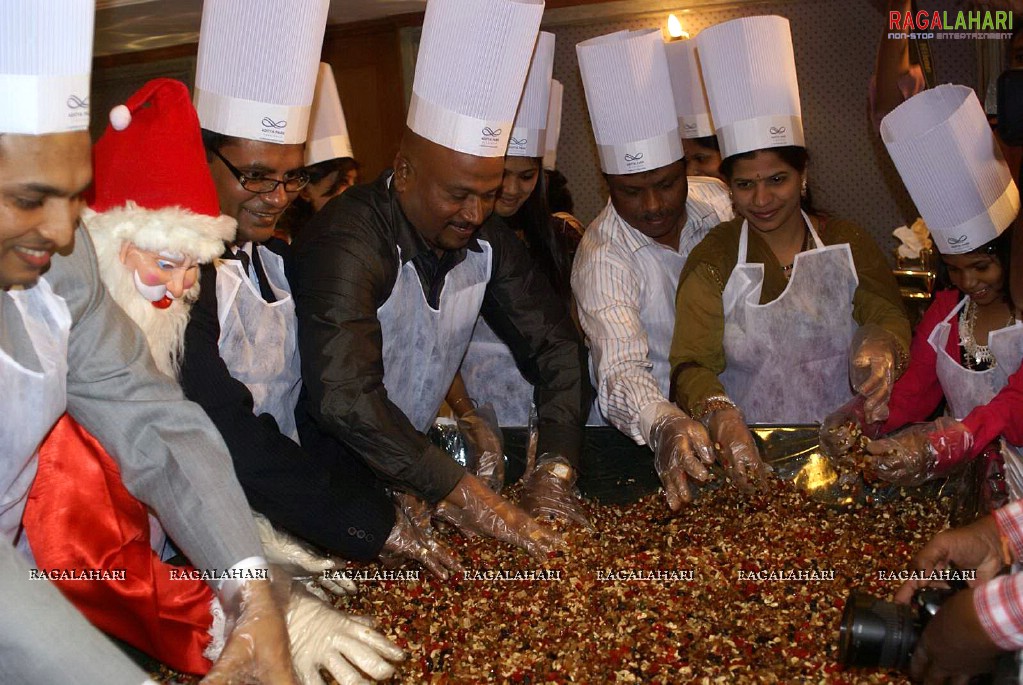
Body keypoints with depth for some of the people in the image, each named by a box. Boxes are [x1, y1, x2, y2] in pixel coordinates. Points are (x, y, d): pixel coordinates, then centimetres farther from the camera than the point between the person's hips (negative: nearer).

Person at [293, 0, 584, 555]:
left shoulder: (487, 239, -2)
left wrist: (554, 471, -12)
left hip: (415, 459, 6)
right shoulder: (348, 242, -22)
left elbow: (556, 347, 1)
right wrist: (460, 492, -33)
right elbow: (345, 399, -32)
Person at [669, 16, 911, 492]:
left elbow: (889, 316, 4)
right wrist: (720, 416, -27)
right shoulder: (712, 260, 2)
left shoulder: (849, 244, 10)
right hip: (746, 453, -1)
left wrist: (882, 345, -21)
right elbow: (692, 363, -7)